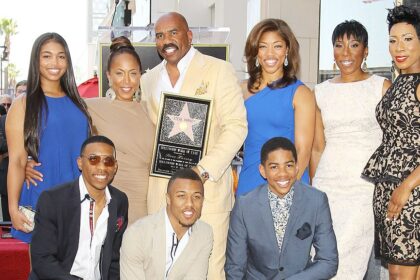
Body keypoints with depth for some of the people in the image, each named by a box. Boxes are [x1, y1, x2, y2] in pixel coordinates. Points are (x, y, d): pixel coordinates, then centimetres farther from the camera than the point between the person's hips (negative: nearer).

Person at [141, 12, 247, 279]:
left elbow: (236, 126, -6)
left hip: (208, 187, -4)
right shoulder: (148, 80, 15)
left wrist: (204, 170, -16)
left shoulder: (218, 70, 0)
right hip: (160, 190, 4)